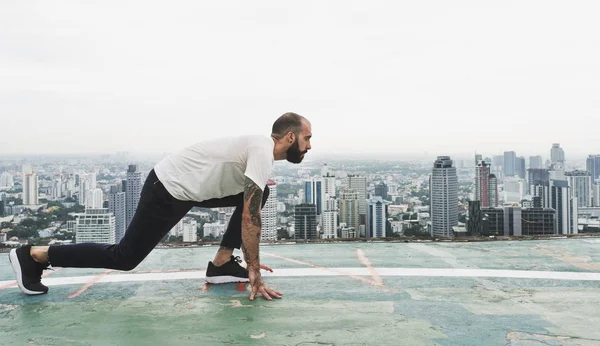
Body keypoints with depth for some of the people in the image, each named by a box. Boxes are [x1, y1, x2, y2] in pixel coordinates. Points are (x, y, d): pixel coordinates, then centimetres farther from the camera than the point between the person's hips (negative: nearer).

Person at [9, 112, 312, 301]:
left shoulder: (260, 147, 10)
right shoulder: (263, 153, -21)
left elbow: (250, 211, 19)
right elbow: (249, 217, -25)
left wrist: (250, 260, 21)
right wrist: (254, 271, -19)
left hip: (188, 185, 10)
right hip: (168, 189, -9)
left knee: (260, 194, 8)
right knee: (124, 257, -1)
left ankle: (221, 264, 9)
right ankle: (32, 256, 9)